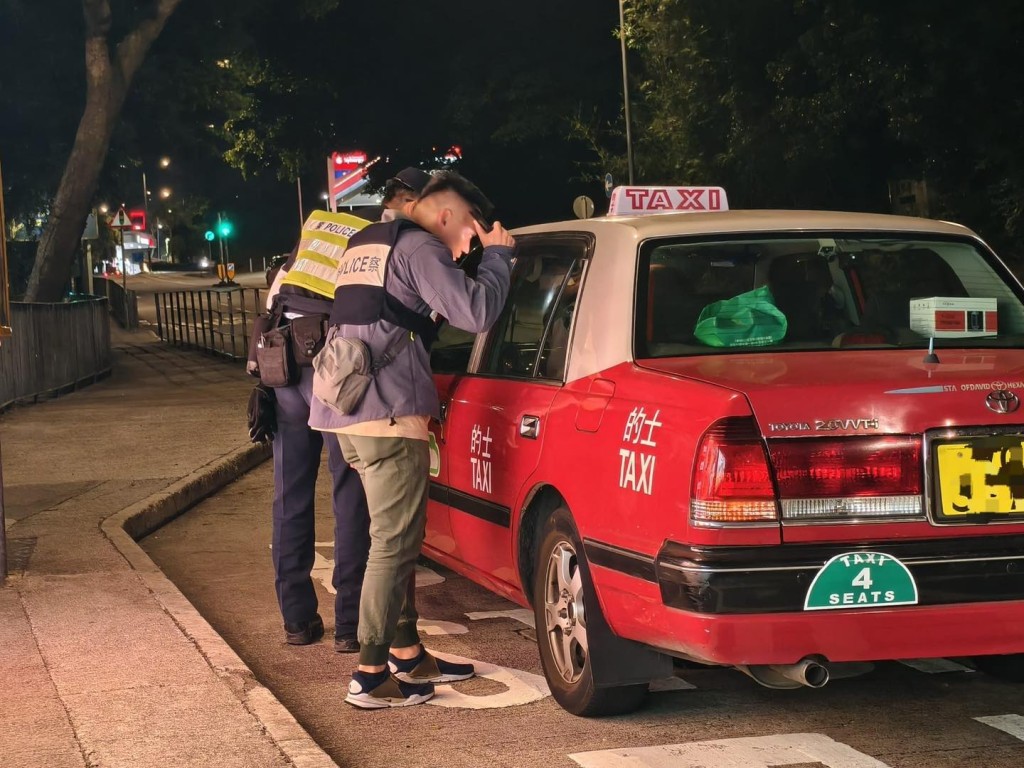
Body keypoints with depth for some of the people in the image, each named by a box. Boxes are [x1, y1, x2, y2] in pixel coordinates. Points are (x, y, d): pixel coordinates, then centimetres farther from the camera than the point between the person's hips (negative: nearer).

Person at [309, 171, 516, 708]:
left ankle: (407, 653, 24)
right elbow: (476, 312, -15)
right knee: (394, 543, -6)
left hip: (344, 411, 10)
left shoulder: (364, 244, 23)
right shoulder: (419, 247, -6)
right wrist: (497, 254, 0)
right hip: (388, 413, -10)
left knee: (395, 537, 17)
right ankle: (370, 675, -4)